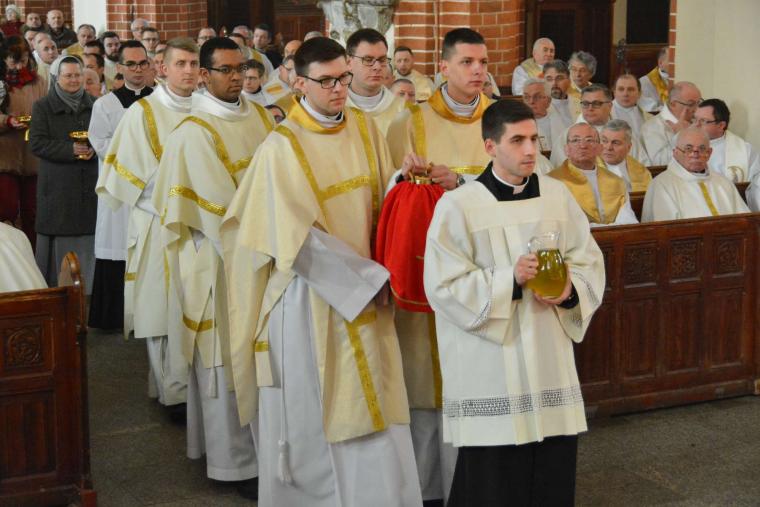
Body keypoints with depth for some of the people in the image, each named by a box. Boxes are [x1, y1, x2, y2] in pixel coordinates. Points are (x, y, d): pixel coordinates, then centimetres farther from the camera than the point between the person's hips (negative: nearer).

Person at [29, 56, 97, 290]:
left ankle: (88, 287, 7)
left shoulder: (93, 105, 11)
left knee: (88, 238, 0)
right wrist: (70, 150, -16)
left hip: (89, 184, 3)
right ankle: (55, 287, 5)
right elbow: (37, 143, -5)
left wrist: (93, 149, -9)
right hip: (58, 186, -2)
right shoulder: (43, 107, 3)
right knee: (60, 238, -2)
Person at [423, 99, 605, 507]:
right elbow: (444, 286, -12)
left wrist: (571, 289, -11)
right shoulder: (457, 206, -8)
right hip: (489, 369, -4)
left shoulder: (557, 196, 6)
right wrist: (510, 280, -22)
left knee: (554, 472, 10)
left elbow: (589, 260, 10)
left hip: (549, 358, 5)